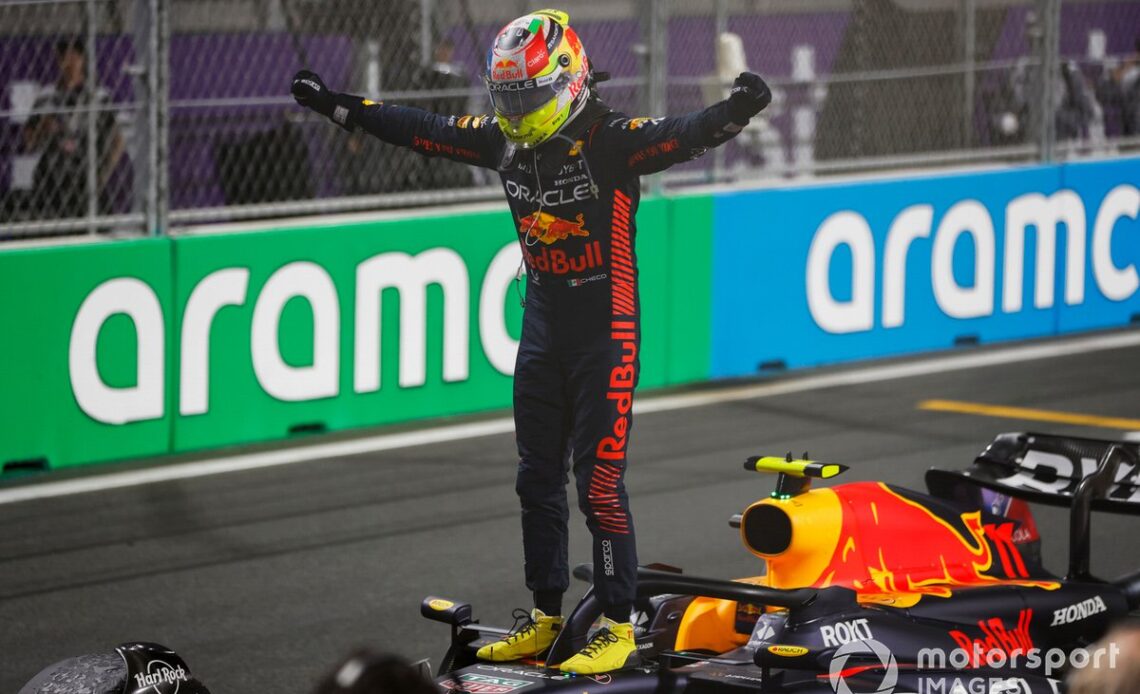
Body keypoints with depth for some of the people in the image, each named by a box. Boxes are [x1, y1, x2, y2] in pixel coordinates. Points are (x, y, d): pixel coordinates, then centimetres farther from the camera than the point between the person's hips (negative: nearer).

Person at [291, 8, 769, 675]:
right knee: (538, 479, 13)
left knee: (600, 484, -7)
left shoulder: (611, 139, -17)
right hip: (543, 329, 7)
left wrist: (735, 112, -53)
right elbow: (422, 130, 14)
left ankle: (621, 630, 2)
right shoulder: (506, 141, 4)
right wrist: (339, 107, 17)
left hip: (607, 332, -7)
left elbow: (681, 137, -33)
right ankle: (546, 619, 25)